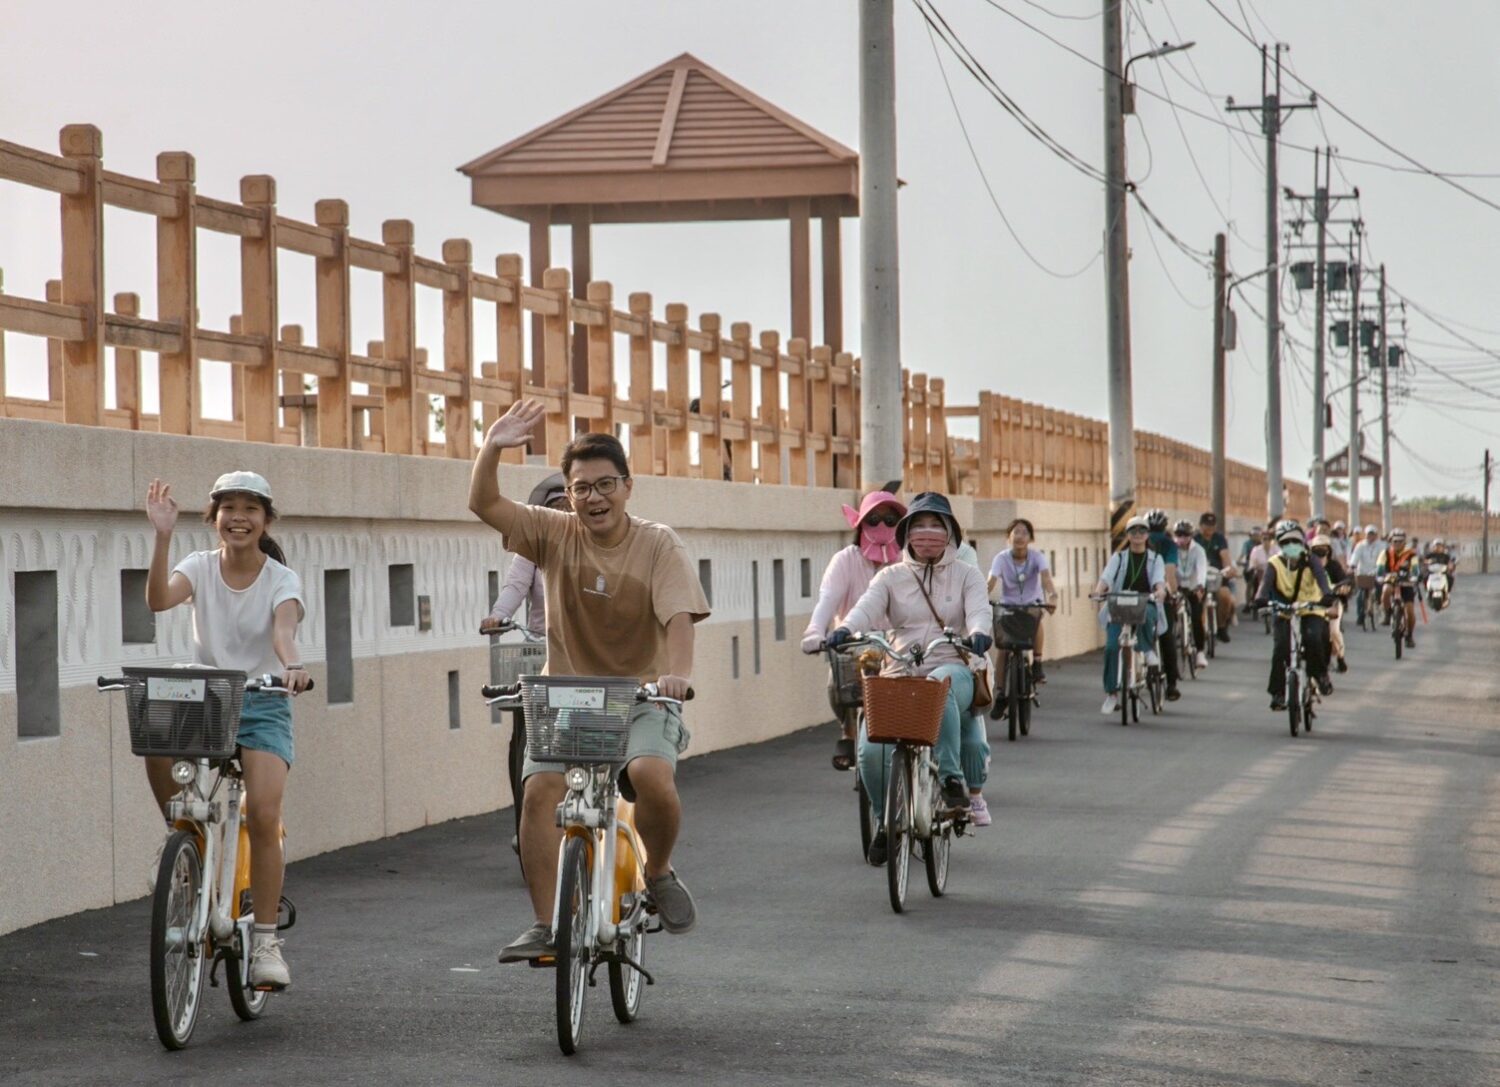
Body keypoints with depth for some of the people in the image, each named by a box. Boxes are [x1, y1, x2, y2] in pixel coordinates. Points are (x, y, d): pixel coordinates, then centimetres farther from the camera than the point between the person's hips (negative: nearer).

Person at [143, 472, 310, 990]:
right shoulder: (200, 567, -1)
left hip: (262, 706, -2)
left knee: (263, 815, -19)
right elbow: (159, 600, -23)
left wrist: (292, 665, -48)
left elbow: (284, 627, -26)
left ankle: (266, 940, -7)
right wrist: (163, 536, -36)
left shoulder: (282, 579, -5)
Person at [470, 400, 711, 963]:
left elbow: (678, 616, -18)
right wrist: (492, 448, -26)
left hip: (640, 697, -2)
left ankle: (659, 874, 0)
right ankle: (546, 926, -13)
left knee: (653, 777, -30)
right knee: (540, 791, -20)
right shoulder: (556, 535, 0)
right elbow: (484, 504, -9)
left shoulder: (658, 545, -5)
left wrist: (677, 672, -36)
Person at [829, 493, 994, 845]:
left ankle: (953, 777, -36)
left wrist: (979, 633, -30)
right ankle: (886, 821, 3)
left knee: (940, 685, -41)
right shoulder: (891, 577, 14)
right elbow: (868, 607, -5)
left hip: (951, 668, -1)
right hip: (899, 675, 2)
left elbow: (978, 610, -5)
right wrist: (845, 629, -27)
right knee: (872, 750, -21)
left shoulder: (966, 575, 14)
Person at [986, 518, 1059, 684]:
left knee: (1037, 621, -33)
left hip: (1032, 604, 0)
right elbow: (991, 581, -26)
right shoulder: (1002, 558, -12)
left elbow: (1046, 577, -29)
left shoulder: (1037, 556, -12)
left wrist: (1052, 595, -50)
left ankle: (1037, 665, -17)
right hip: (1008, 605, 0)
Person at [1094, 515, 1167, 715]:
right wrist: (1099, 589, -30)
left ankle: (1149, 650, -13)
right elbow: (1107, 575, -7)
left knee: (1145, 613, -39)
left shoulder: (1155, 559, 11)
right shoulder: (1118, 557, 11)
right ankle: (1111, 693, -9)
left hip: (1146, 605, -1)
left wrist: (1160, 590, -33)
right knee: (1111, 646, -18)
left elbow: (1159, 578, -9)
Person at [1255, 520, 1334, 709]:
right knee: (1280, 649, -20)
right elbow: (1266, 582, -24)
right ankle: (1277, 692, -10)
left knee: (1313, 638, -30)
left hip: (1311, 611, -1)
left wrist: (1327, 595, -48)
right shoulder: (1274, 564, -6)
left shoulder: (1310, 561, -7)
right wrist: (1262, 598, -47)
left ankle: (1320, 673, -3)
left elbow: (1321, 577, -25)